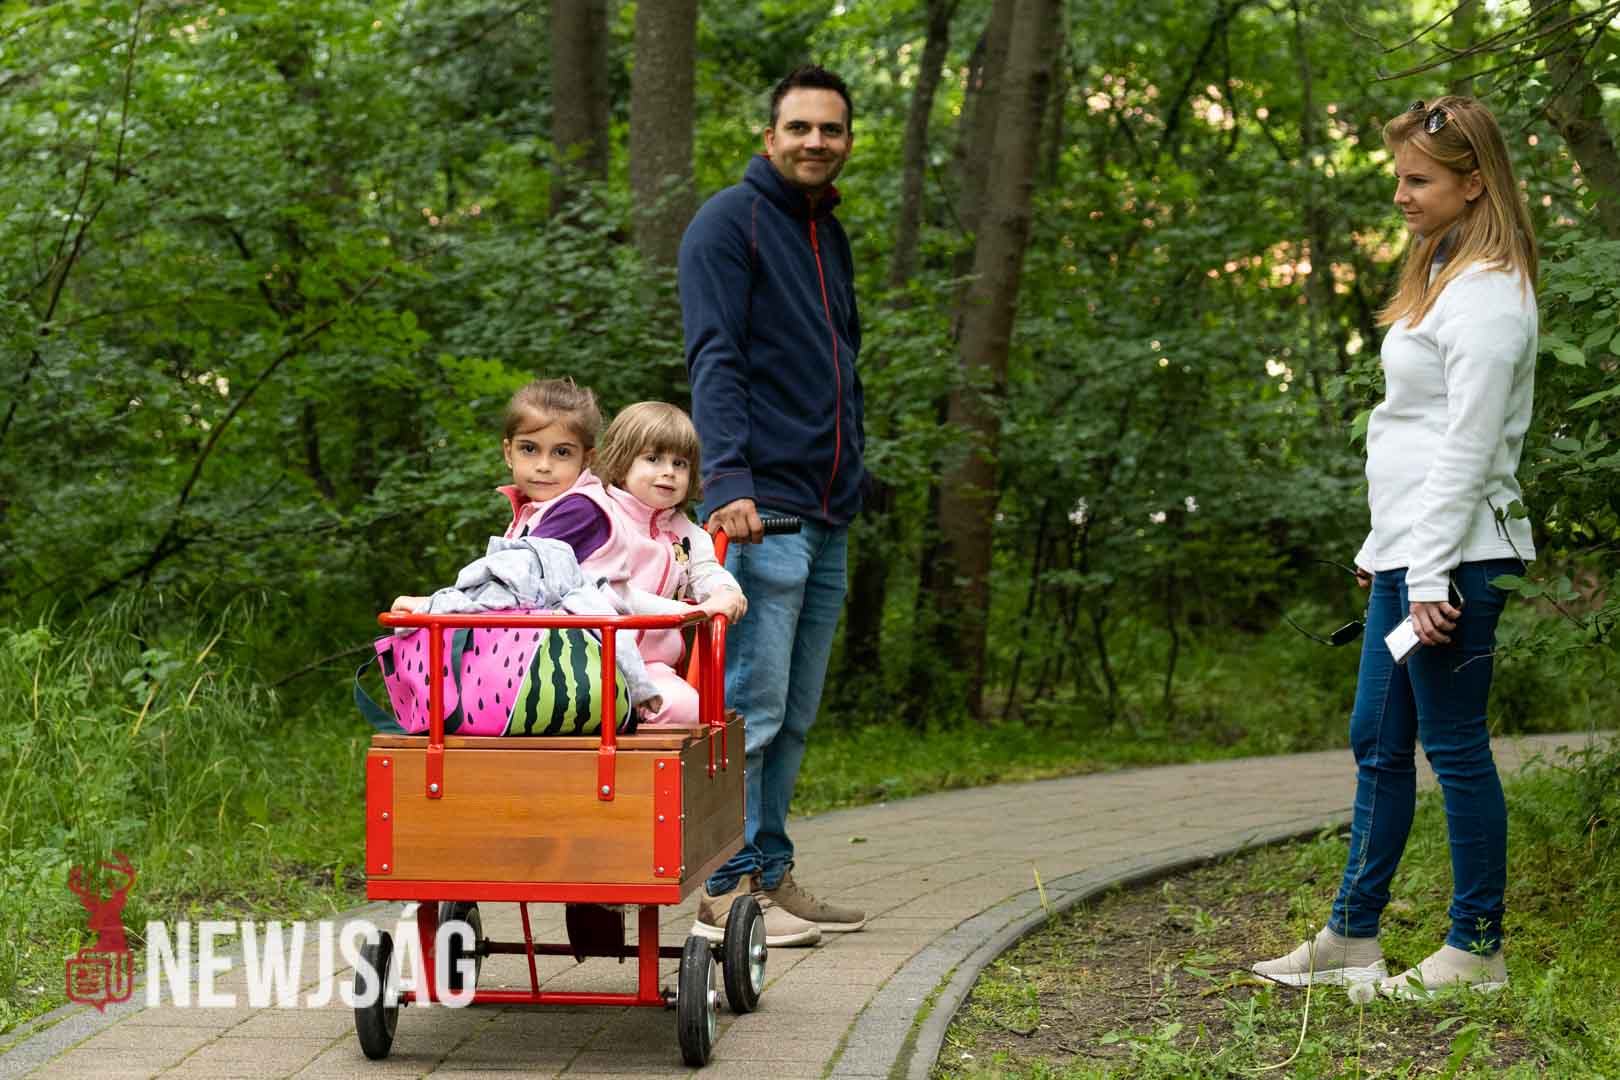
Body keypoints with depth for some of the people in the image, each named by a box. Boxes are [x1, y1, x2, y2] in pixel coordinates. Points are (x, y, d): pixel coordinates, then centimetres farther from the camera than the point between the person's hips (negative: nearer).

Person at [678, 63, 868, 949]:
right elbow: (714, 361, -14)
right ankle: (727, 888, -3)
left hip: (827, 517, 8)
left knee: (794, 716, 11)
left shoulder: (830, 237, 21)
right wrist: (729, 480, -24)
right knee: (750, 706, -8)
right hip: (761, 509, -8)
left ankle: (771, 875, 18)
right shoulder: (730, 222, -5)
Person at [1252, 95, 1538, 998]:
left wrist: (1432, 574, -19)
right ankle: (1353, 939, 20)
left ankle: (1477, 949, 8)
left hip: (1455, 558, -10)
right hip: (1407, 553, 10)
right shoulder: (1440, 273, 18)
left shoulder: (1488, 295, -13)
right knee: (1378, 743, 13)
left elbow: (1468, 448, -18)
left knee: (1456, 747, -3)